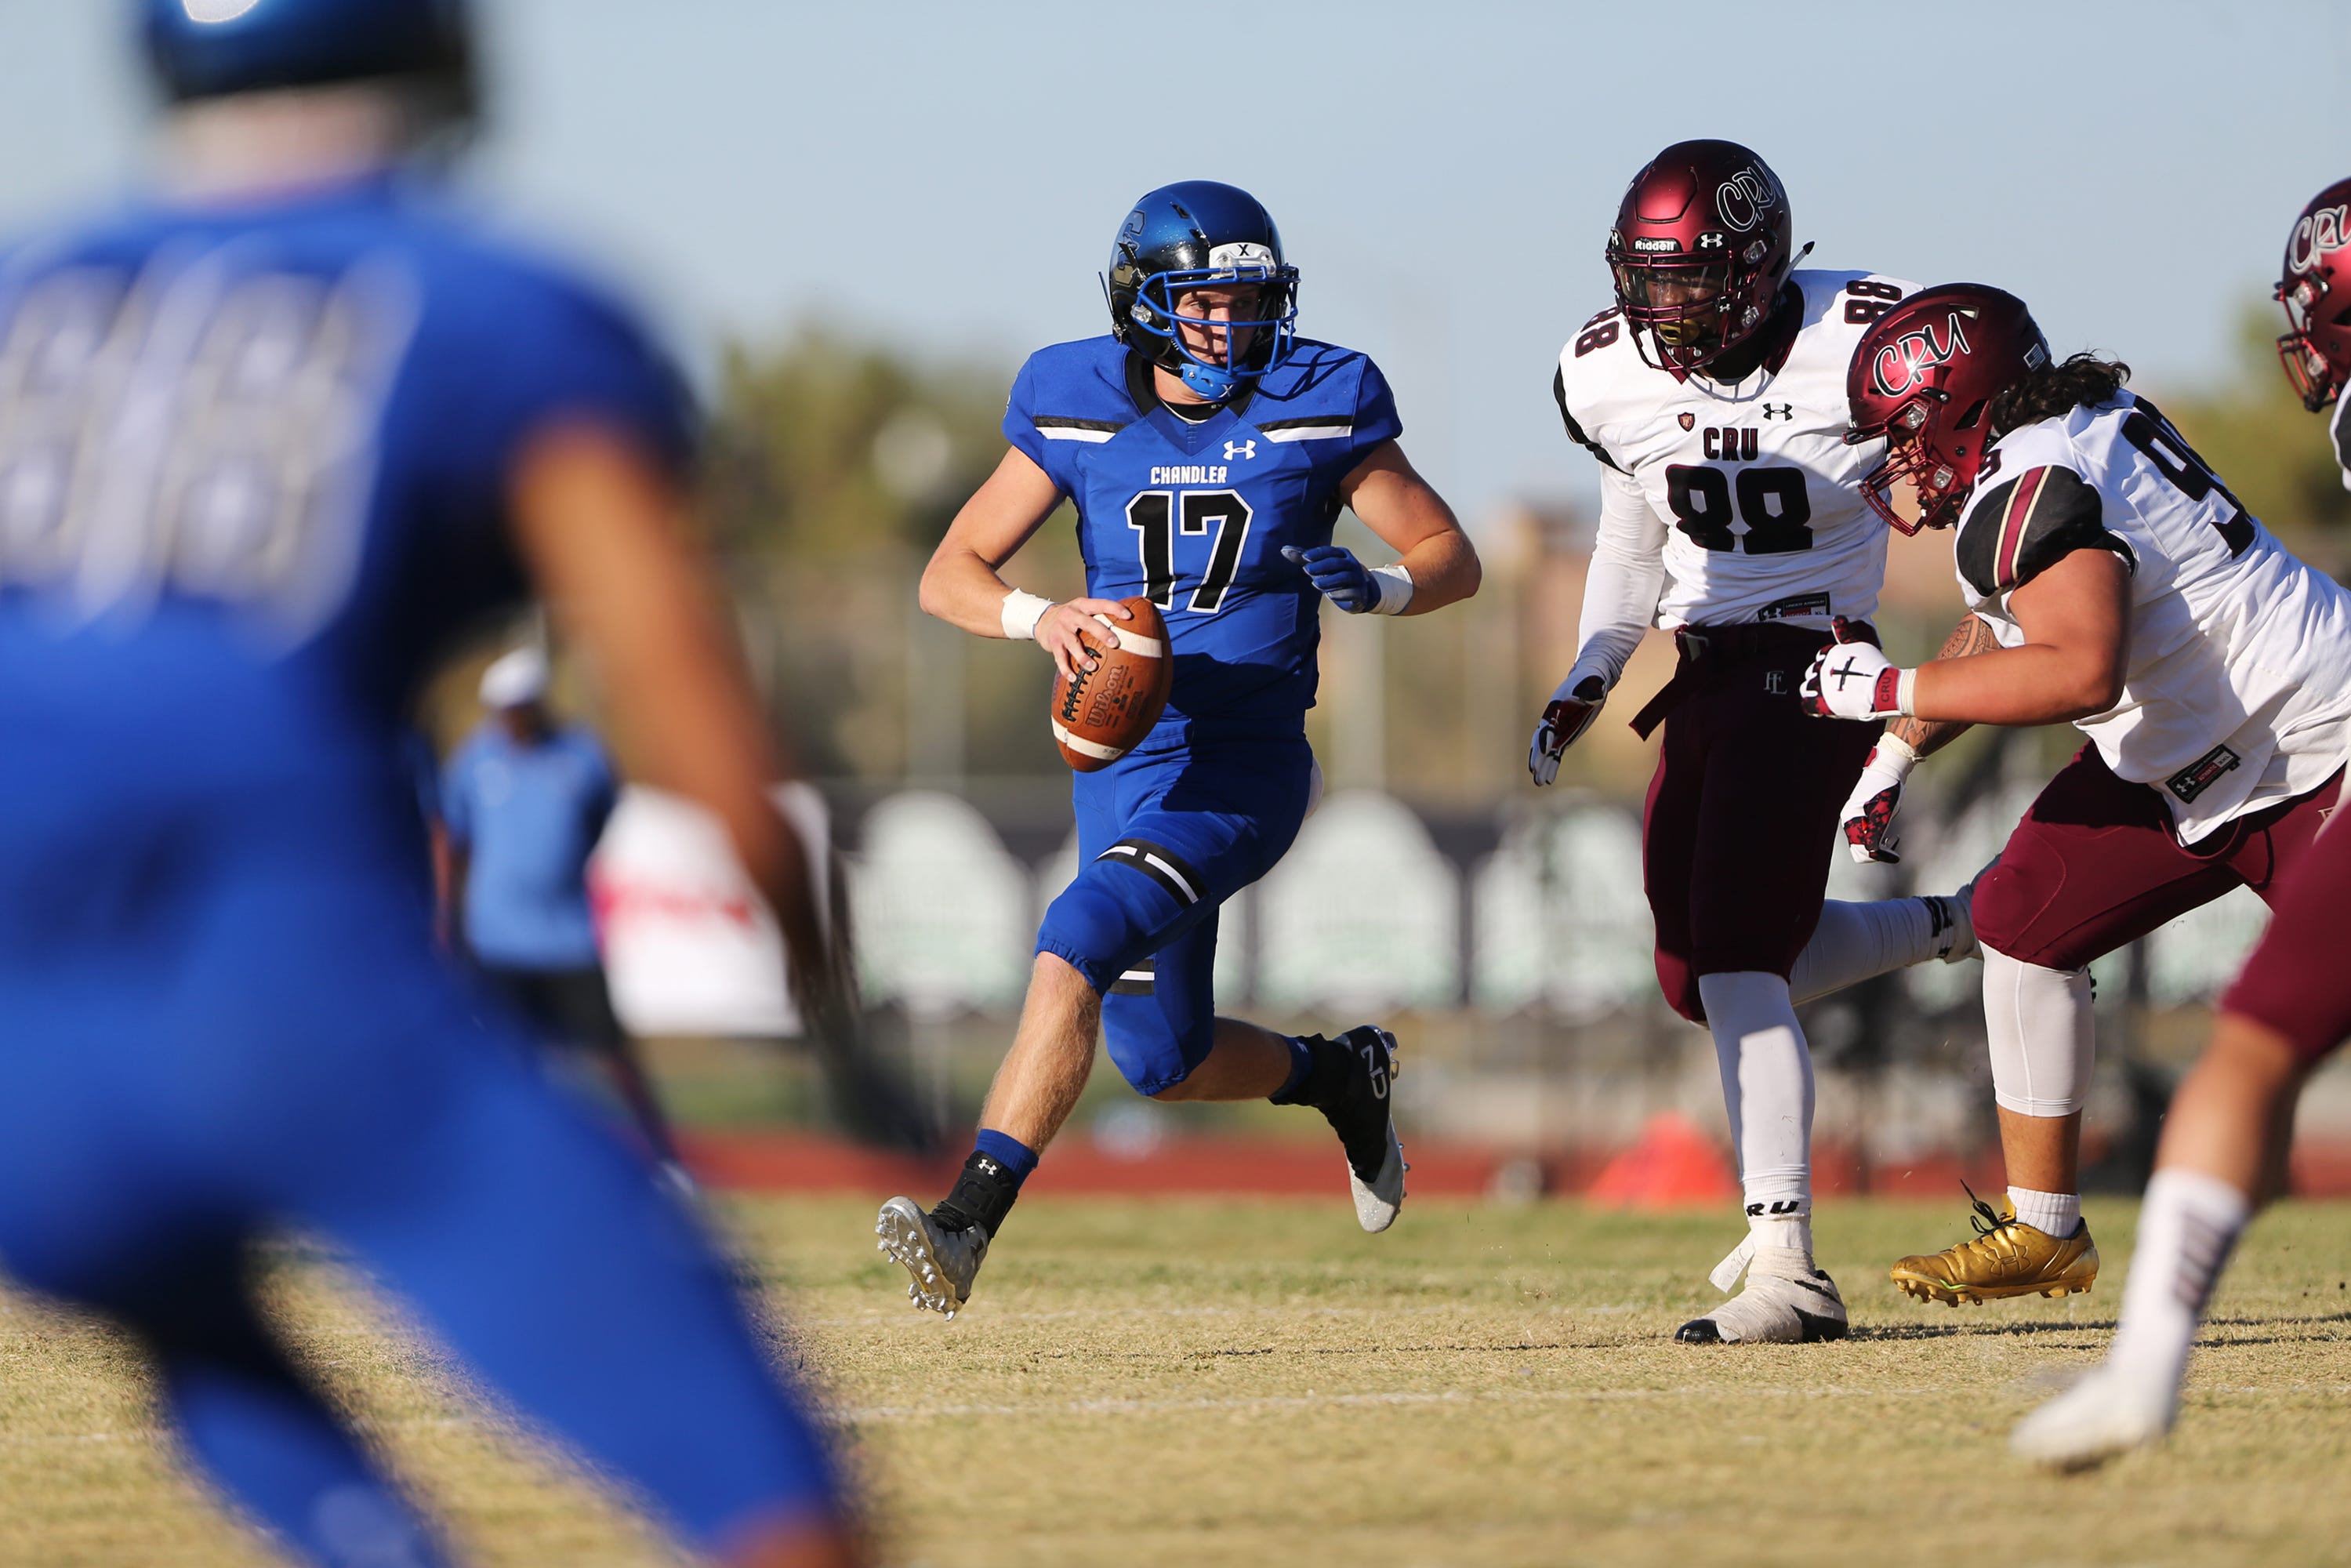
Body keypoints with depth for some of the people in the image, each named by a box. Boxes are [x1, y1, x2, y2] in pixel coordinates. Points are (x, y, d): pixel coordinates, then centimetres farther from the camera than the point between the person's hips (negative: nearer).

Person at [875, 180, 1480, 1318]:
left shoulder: (1316, 408, -6)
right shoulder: (1080, 413, -1)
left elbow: (1452, 557, 2)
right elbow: (949, 575, 1)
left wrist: (1377, 586, -21)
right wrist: (1043, 618, -20)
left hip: (1245, 765, -5)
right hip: (1121, 764, 5)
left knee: (1077, 944, -27)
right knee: (1165, 1063, 13)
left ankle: (970, 1222, -29)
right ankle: (1341, 1074, 44)